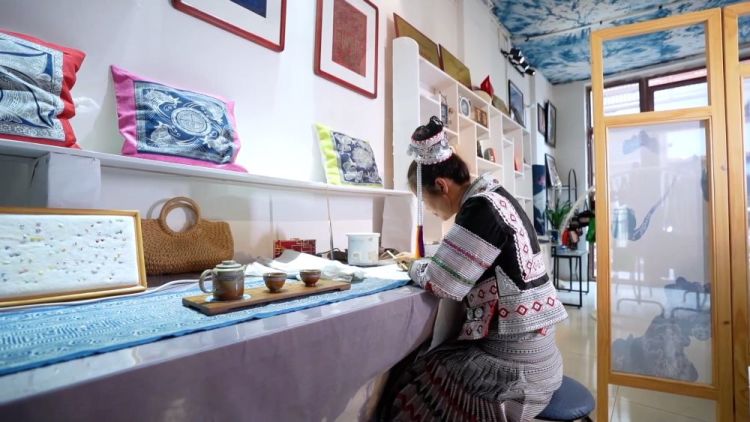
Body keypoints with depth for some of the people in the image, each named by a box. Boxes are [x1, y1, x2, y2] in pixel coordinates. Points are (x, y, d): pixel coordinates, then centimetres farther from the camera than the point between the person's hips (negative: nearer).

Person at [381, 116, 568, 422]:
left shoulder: (481, 208, -21)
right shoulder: (496, 197, 7)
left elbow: (441, 282, -20)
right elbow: (462, 260, 17)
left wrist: (413, 267, -1)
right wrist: (421, 262, 6)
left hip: (515, 362, -9)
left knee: (410, 386, 0)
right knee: (425, 368, 12)